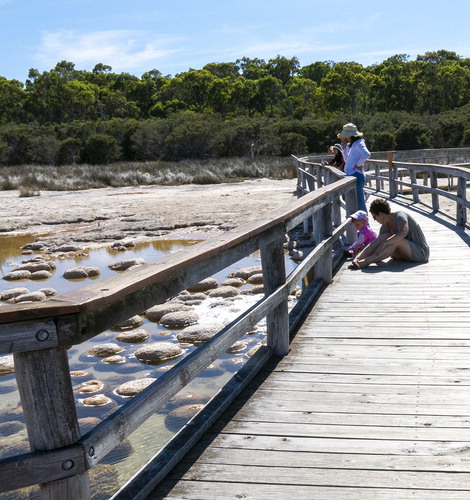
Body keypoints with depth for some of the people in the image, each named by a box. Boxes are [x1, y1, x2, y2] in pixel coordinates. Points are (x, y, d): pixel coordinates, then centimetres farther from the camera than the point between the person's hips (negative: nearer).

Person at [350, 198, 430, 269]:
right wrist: (359, 256, -7)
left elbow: (403, 232, -38)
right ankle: (357, 259, -27)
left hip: (421, 253, -7)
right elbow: (377, 242, 4)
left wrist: (384, 243, -40)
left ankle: (366, 262, -39)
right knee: (384, 236, -13)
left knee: (396, 241, -32)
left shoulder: (400, 216, -18)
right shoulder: (385, 226, 4)